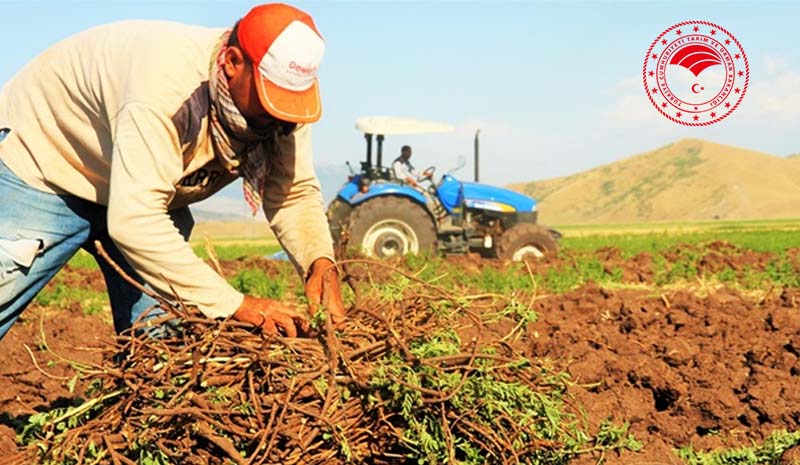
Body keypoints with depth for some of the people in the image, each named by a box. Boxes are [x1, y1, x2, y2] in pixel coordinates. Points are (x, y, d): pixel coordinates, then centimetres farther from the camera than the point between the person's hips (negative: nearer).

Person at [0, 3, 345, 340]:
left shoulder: (281, 89, -19)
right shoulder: (166, 82, -41)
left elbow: (295, 192, -13)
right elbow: (134, 221, -45)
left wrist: (320, 262, -33)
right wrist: (234, 305, -46)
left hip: (147, 192, 6)